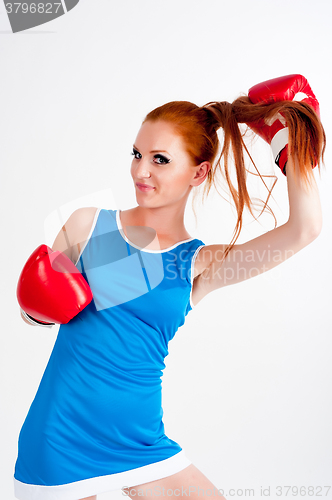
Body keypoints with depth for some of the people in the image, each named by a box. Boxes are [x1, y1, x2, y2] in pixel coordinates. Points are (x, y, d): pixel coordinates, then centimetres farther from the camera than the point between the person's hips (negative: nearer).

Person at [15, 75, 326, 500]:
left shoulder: (200, 264, -2)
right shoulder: (88, 225, -2)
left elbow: (304, 229, -13)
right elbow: (36, 309, 9)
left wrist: (289, 134, -9)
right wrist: (39, 307, -13)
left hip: (138, 443, 1)